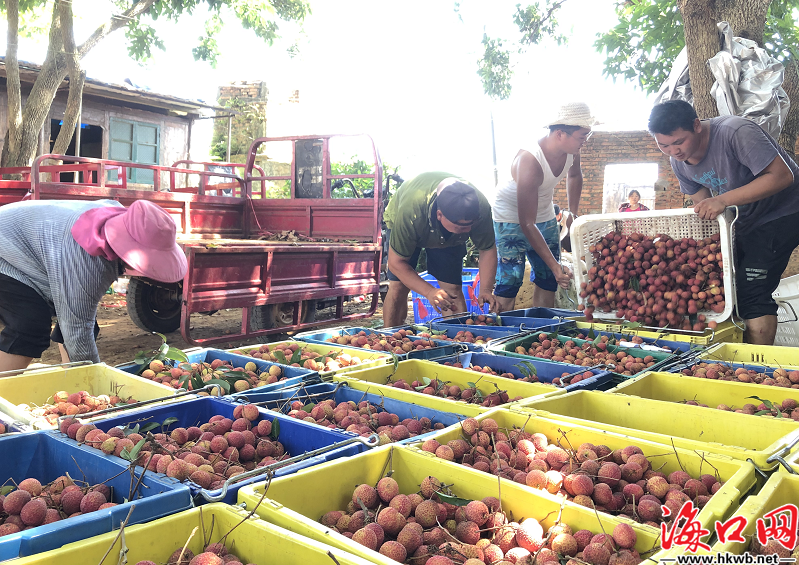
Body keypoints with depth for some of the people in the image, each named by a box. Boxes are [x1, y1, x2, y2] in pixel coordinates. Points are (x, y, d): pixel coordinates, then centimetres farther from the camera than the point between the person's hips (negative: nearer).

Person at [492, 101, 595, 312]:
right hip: (511, 217, -7)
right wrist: (554, 265, -37)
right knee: (510, 279, -14)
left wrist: (572, 212, 7)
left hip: (544, 213, 7)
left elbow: (574, 175, 14)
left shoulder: (571, 150, -15)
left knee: (548, 278, 5)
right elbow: (527, 224, -35)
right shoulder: (529, 162, -37)